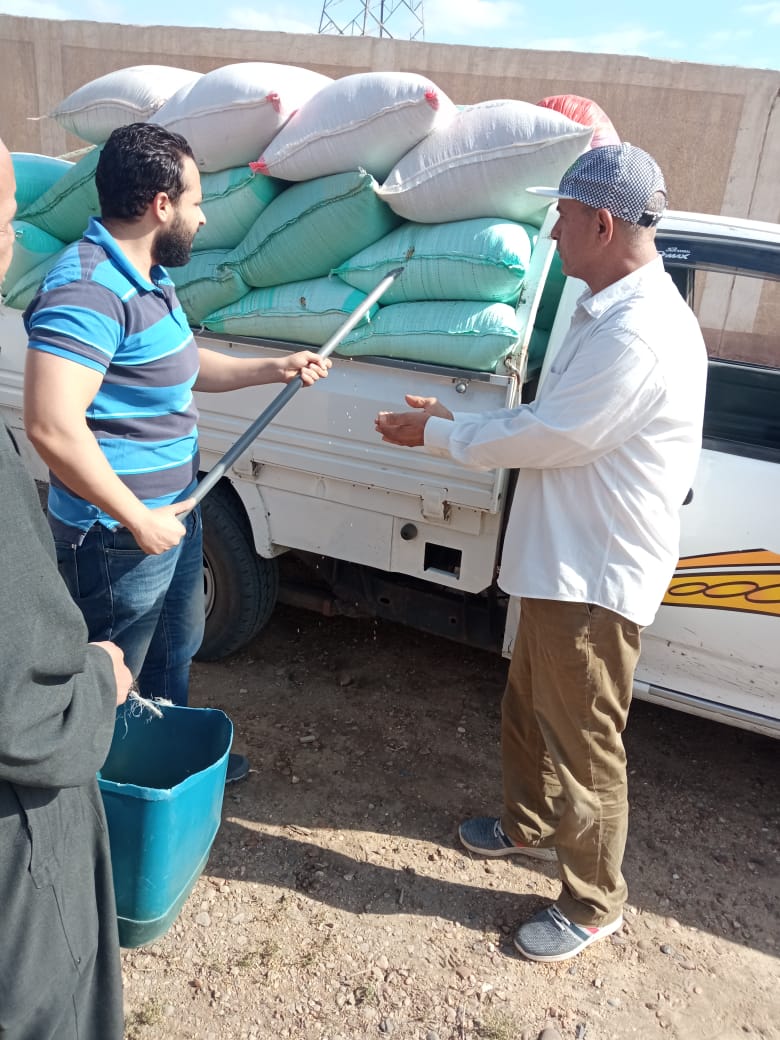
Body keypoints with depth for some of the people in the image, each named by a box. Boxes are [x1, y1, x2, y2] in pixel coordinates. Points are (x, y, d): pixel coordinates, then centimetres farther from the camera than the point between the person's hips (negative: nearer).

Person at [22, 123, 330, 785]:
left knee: (176, 650, 28)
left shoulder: (148, 277, 8)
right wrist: (139, 519, -26)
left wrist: (274, 369, 14)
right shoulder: (88, 289, -26)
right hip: (119, 536, -10)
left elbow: (184, 365, 23)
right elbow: (52, 426, -34)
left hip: (173, 512, 11)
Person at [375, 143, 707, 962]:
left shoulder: (640, 334, -25)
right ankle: (530, 825, 49)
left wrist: (436, 434, -9)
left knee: (580, 741, 6)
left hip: (596, 579, -10)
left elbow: (544, 435, -21)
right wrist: (453, 420, 9)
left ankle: (593, 903, 28)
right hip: (561, 561, 10)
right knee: (528, 709, 25)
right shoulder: (607, 310, 10)